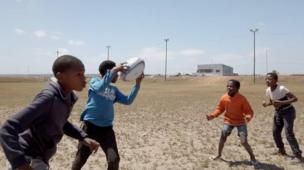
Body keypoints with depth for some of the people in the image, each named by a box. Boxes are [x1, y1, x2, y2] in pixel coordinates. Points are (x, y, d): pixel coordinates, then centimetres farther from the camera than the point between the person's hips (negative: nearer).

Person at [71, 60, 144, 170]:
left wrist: (137, 84, -2)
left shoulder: (114, 90, 12)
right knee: (80, 159, 10)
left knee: (114, 159, -6)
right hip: (90, 126, -3)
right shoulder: (95, 81, 0)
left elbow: (128, 101, 4)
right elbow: (100, 87, -23)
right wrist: (113, 71, -24)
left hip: (107, 128, 4)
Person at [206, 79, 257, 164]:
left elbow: (249, 111, -17)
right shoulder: (224, 98, -12)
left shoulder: (242, 98, -22)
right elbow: (220, 109, 1)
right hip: (228, 121, 3)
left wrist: (248, 117, -40)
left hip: (240, 122, -3)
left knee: (244, 142, -6)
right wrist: (212, 115, -14)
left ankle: (252, 157, 20)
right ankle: (219, 155, 26)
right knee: (223, 137, 4)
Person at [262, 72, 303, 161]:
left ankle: (298, 154, 1)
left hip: (288, 111, -7)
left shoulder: (282, 89, -29)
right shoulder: (268, 90, -8)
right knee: (275, 132, 9)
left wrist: (282, 102, -37)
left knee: (289, 133, -12)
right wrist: (266, 103, -16)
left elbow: (295, 98, -28)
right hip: (278, 112, 7)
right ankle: (281, 149, 29)